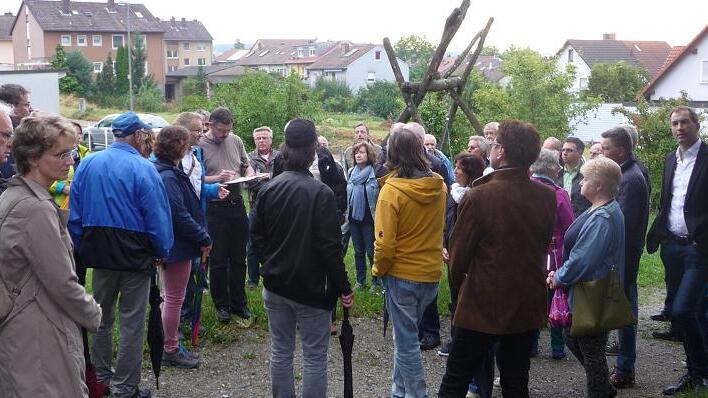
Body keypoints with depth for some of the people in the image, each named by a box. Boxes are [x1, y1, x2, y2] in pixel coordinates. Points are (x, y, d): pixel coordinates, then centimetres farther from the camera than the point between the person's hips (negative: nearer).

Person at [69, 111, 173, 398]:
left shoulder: (87, 164, 2)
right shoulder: (143, 168, -14)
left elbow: (74, 214, 5)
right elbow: (158, 217, -14)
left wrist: (83, 249, 13)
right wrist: (162, 252, 0)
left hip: (99, 254, 5)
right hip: (135, 255, -5)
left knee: (101, 317, 20)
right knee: (132, 322, 5)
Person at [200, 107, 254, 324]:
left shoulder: (236, 140, 6)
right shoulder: (199, 145, -10)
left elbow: (246, 165, 18)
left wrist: (249, 174, -4)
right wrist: (216, 178, -25)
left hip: (237, 206, 5)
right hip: (214, 209, -5)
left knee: (238, 259, 14)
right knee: (218, 261, 5)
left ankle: (239, 303, 26)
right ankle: (221, 304, 20)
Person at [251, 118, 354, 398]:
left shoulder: (268, 189, -1)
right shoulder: (321, 193, -17)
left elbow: (257, 236, 7)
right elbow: (330, 246, -17)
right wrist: (343, 288, -9)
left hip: (276, 285, 5)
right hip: (311, 288, -5)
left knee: (280, 351, 15)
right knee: (314, 356, 5)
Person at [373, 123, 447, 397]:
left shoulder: (392, 191, -20)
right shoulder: (439, 185, -4)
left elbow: (385, 244, -18)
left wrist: (378, 269, -3)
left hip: (402, 275, -5)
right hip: (432, 273, 6)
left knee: (406, 341, 7)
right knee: (405, 335, 20)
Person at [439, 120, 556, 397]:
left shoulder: (479, 196, -19)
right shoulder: (547, 197, -6)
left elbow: (459, 251, -9)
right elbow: (545, 245, 6)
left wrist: (459, 283, 10)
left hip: (482, 304, -4)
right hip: (528, 305, 5)